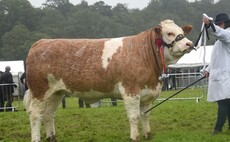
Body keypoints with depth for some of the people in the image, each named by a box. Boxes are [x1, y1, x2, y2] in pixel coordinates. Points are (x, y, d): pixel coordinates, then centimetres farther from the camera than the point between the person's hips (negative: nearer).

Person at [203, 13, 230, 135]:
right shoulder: (220, 39, 26)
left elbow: (219, 32, -31)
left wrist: (209, 24, -49)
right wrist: (208, 70, 18)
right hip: (219, 74, 10)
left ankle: (218, 129, -16)